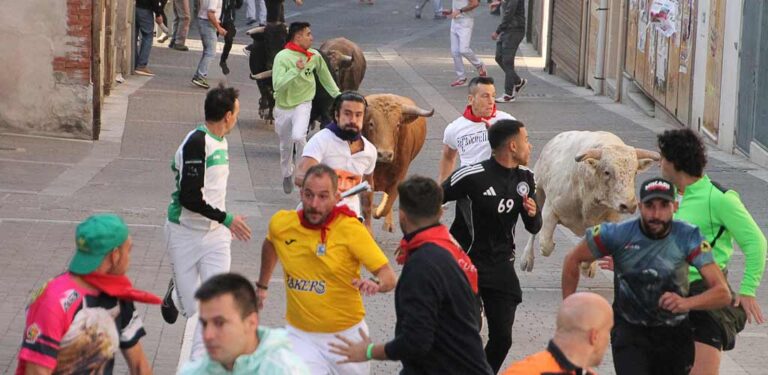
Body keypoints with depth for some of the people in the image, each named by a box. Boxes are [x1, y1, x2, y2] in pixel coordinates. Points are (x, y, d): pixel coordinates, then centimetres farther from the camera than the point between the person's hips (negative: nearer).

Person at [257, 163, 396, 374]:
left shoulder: (351, 229, -18)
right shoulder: (280, 224, -8)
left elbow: (389, 277, -18)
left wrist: (376, 284, -40)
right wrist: (262, 286, 24)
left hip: (346, 333, -1)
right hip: (300, 333, 1)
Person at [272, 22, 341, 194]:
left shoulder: (315, 56, -6)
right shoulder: (282, 57, -17)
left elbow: (326, 78, 12)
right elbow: (277, 85, -24)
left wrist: (337, 95, 15)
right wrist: (296, 70, -32)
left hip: (303, 104, 0)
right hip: (283, 107, 0)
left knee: (298, 136, -27)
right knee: (286, 146, 16)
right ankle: (287, 175, 41)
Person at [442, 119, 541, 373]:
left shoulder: (526, 178, 3)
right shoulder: (473, 176, -18)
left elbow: (534, 228, 9)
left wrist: (532, 214, -13)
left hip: (502, 266, 5)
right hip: (466, 263, -5)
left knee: (502, 337, 2)